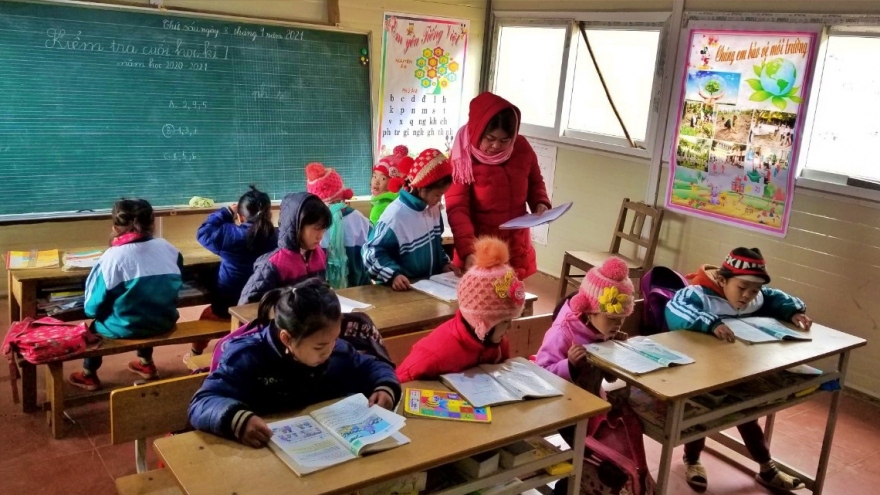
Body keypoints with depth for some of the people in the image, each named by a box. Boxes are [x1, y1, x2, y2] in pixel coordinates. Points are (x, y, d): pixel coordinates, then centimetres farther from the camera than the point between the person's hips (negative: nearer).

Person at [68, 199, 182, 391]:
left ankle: (89, 376, 41)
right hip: (164, 322, 4)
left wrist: (92, 309, 13)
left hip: (127, 328, -4)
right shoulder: (168, 248, -5)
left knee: (96, 324, 28)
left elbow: (93, 308, -10)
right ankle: (146, 364, 50)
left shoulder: (113, 255, -17)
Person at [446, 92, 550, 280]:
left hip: (516, 248, 4)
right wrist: (468, 252, -32)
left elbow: (535, 182, 16)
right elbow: (457, 209, -20)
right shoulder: (463, 157, -15)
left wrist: (540, 203, -6)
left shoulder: (522, 148, -3)